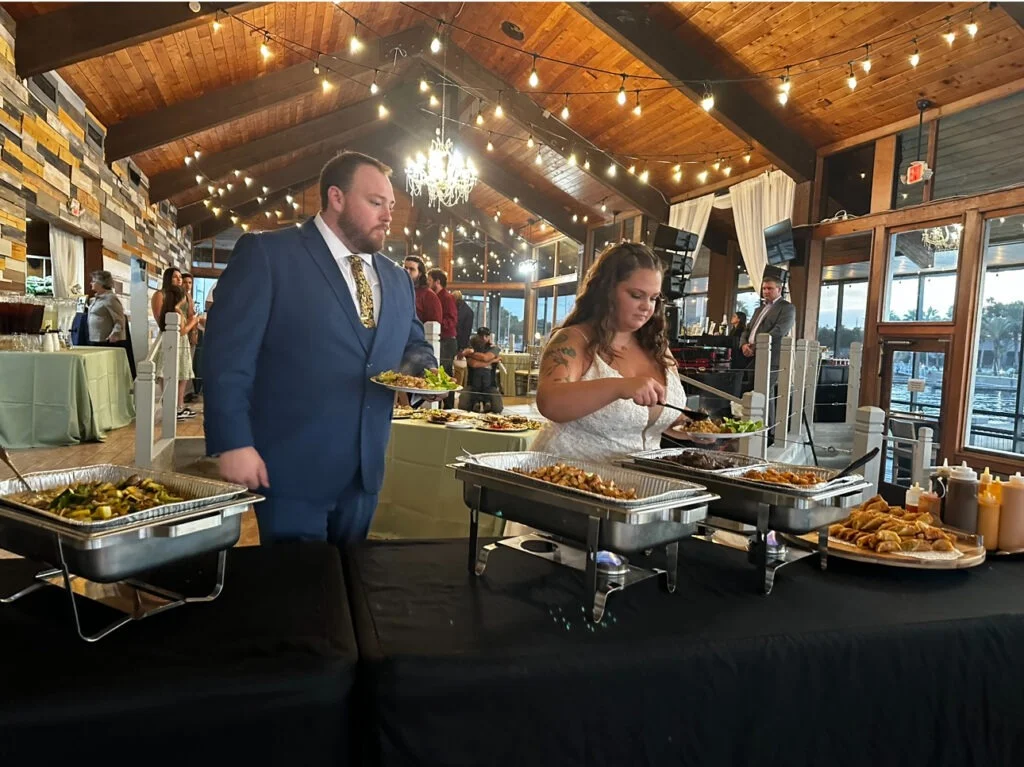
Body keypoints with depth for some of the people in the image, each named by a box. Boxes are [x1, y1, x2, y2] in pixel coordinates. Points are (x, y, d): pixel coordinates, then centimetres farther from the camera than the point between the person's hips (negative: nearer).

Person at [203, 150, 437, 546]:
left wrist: (419, 368, -3)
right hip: (291, 470, -6)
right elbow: (226, 354, -12)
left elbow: (414, 343, 21)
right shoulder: (266, 253, -8)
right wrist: (233, 444, -18)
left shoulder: (396, 278, 11)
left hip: (364, 471, 6)